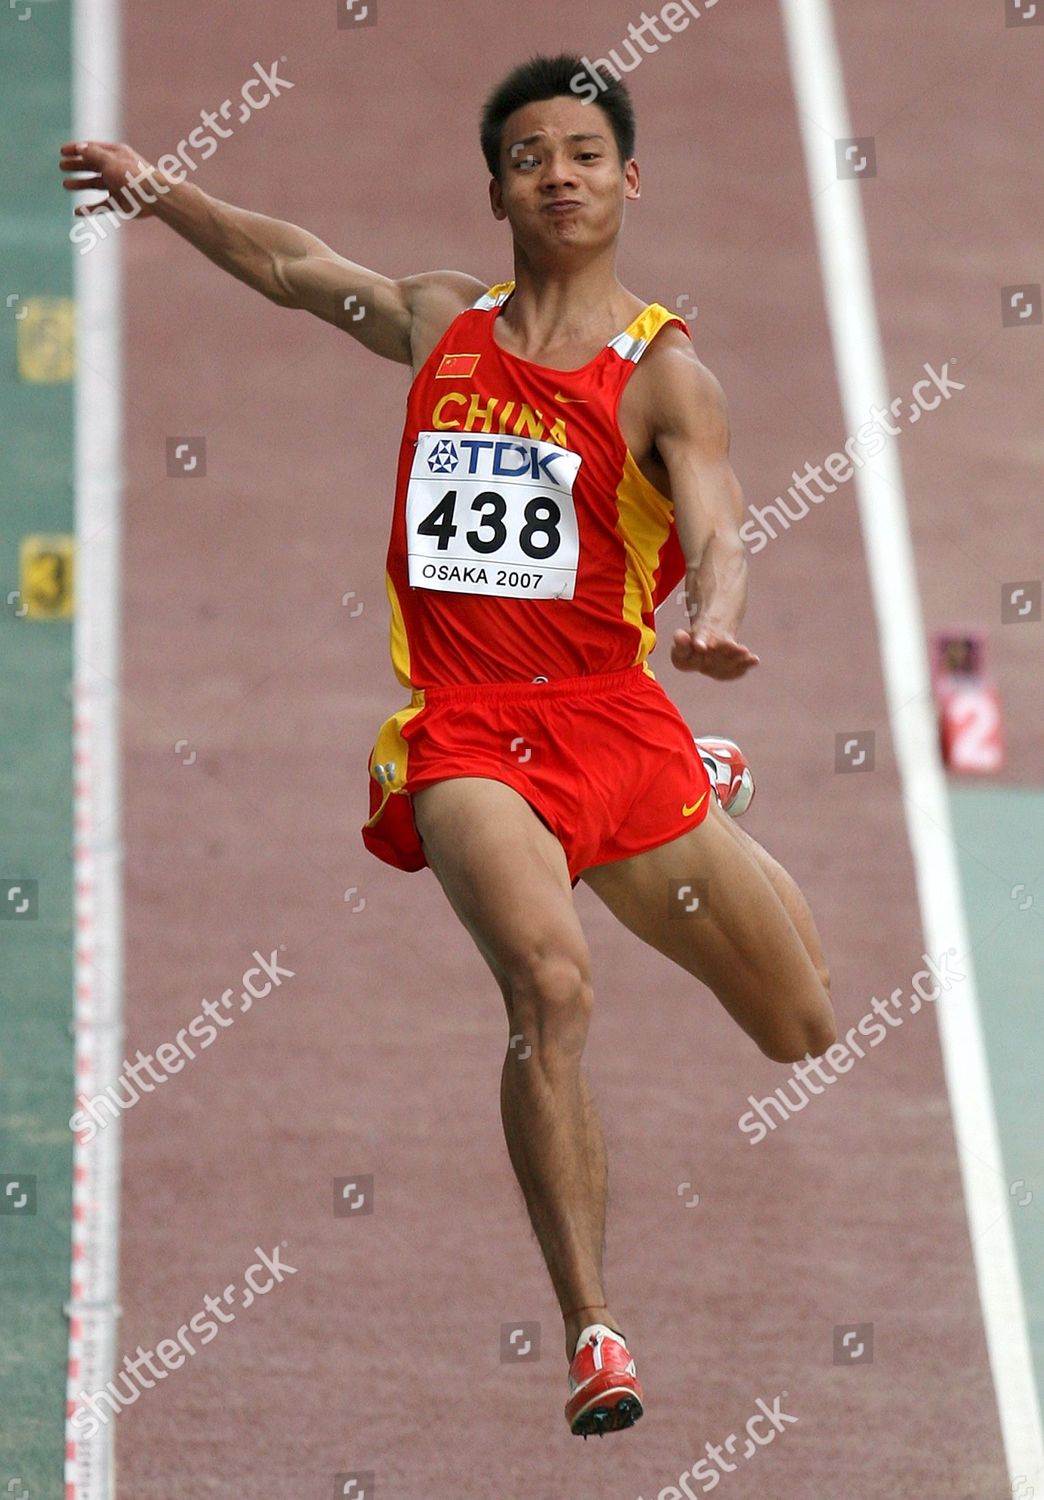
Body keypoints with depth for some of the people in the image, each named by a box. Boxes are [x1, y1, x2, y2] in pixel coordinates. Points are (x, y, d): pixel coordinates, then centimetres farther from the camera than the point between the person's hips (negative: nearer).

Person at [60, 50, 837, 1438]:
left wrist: (717, 618, -40)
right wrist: (160, 194, 28)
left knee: (807, 1033, 11)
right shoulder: (442, 321, 11)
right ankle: (593, 1335, -28)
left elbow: (717, 535, -19)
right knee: (549, 984, -30)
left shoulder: (664, 372, -2)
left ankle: (710, 797, 44)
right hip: (465, 733, 0)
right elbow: (295, 267, 31)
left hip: (614, 721, 0)